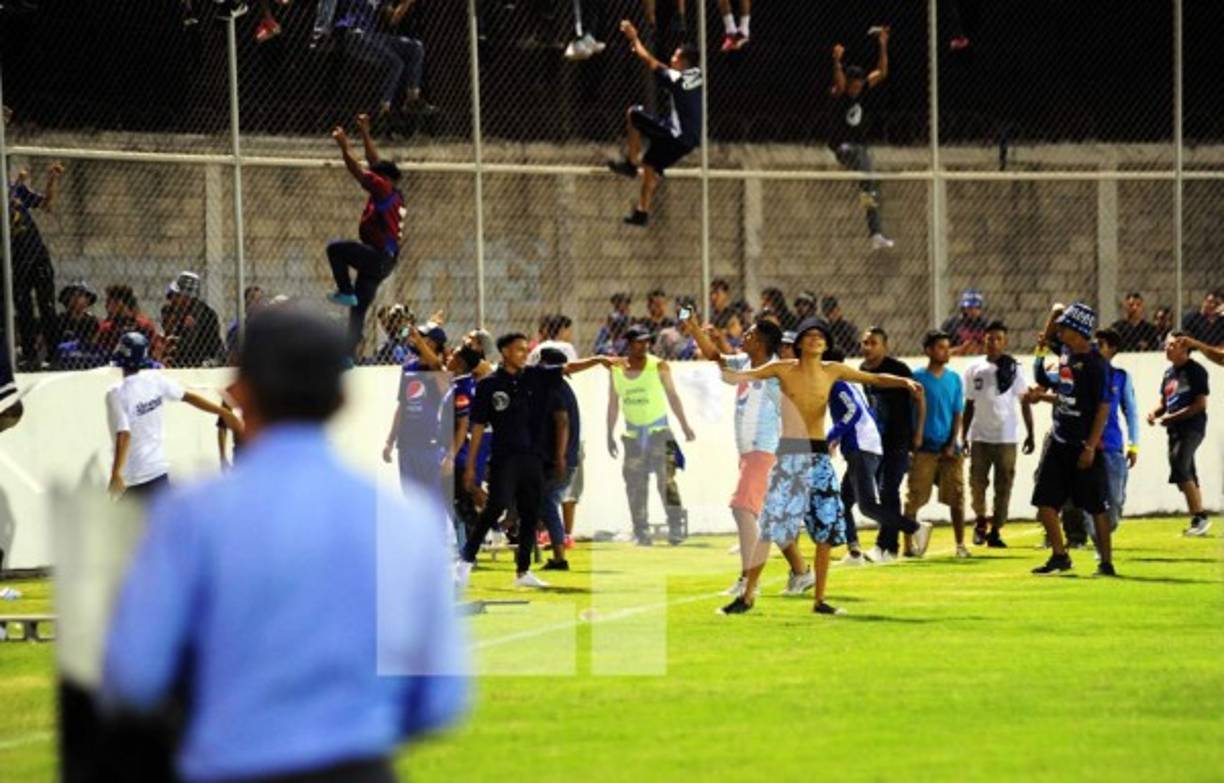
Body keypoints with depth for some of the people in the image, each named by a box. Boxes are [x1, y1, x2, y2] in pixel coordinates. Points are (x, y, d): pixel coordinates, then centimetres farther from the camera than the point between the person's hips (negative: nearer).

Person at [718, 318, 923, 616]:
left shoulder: (832, 371, 5)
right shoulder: (783, 370, -1)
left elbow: (874, 379, 6)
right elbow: (737, 377, -3)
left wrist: (905, 382, -9)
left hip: (819, 454, 3)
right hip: (789, 453, -3)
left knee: (827, 529, 1)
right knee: (768, 527, -6)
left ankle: (820, 599, 10)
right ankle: (748, 595, 1)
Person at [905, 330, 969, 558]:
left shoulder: (954, 379, 9)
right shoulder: (918, 377, -1)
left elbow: (958, 415, 9)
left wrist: (952, 445, -1)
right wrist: (916, 437, -9)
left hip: (949, 447, 3)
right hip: (924, 446, -3)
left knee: (956, 497, 0)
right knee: (914, 498, -3)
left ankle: (960, 544, 6)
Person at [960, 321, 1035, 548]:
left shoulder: (1014, 369, 1)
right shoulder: (974, 370, 7)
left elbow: (1025, 402, 2)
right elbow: (968, 405, 12)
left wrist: (1030, 434, -4)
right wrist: (963, 436, 8)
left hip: (1006, 438, -1)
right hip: (979, 436, 1)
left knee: (1003, 486, -1)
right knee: (977, 482, -1)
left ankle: (995, 530, 6)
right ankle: (980, 521, 20)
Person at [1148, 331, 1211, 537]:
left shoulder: (1195, 371, -9)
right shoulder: (1169, 372, 16)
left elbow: (1200, 404, -14)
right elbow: (1164, 402, 24)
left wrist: (1173, 417, -18)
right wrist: (1155, 412, 2)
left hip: (1192, 427, -9)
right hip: (1174, 429, 9)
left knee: (1179, 468, -20)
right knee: (1187, 474, 11)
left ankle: (1199, 517, -17)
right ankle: (1198, 521, 17)